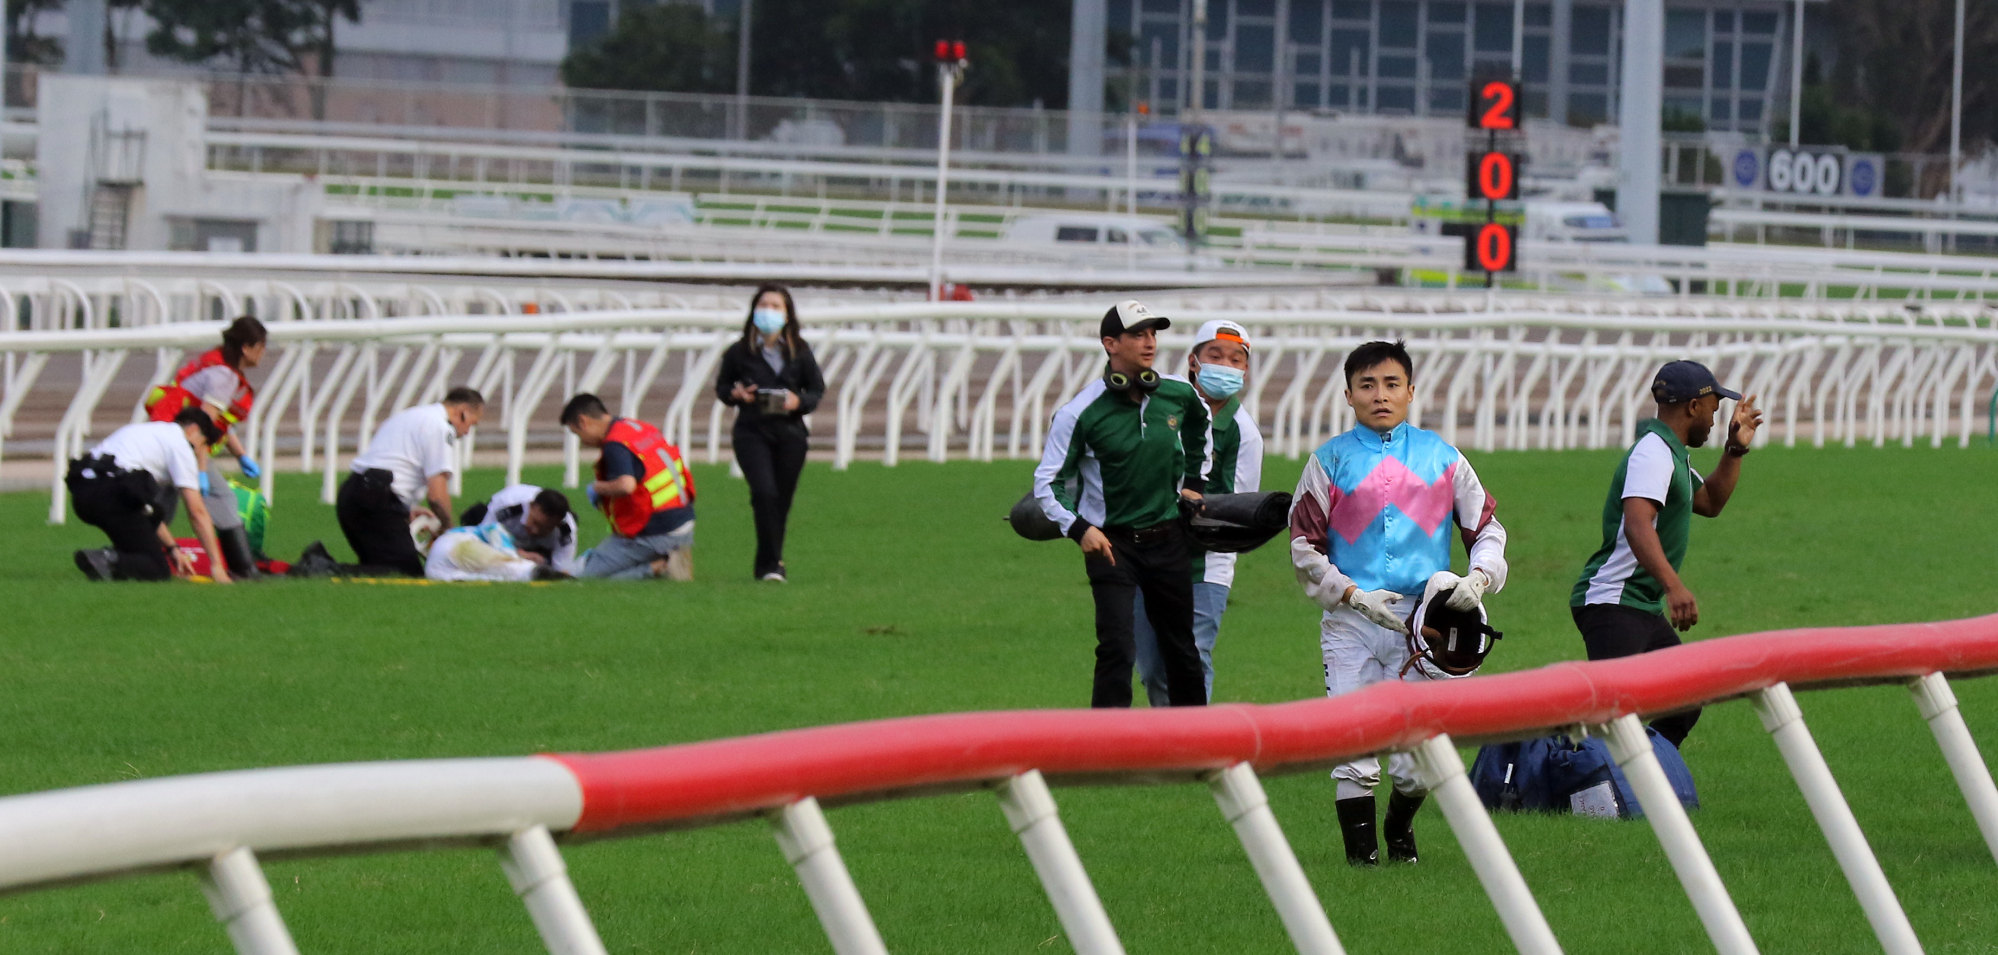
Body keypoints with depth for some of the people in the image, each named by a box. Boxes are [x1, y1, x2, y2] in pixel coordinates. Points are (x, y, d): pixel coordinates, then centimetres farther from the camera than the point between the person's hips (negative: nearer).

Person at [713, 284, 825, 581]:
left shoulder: (800, 352, 4)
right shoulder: (739, 352, 1)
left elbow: (817, 389, 11)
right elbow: (721, 386, 13)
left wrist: (798, 402, -10)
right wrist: (736, 394, -9)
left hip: (790, 433, 2)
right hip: (751, 432, -2)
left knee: (782, 499, 7)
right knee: (764, 492, -19)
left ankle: (769, 563, 23)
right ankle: (770, 563, -15)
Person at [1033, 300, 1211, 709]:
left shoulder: (1179, 395, 0)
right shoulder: (1081, 412, -13)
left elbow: (1199, 424, 25)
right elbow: (1046, 482, -8)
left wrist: (1193, 482, 23)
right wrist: (1078, 528, -21)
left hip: (1168, 539, 4)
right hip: (1110, 542, -4)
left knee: (1181, 651, 12)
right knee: (1117, 647, -15)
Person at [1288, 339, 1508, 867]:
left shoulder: (1441, 457, 11)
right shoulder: (1330, 461, 6)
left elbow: (1487, 528, 14)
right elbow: (1305, 546, 5)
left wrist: (1478, 577, -6)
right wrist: (1355, 595, -7)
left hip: (1424, 620, 1)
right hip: (1351, 621, -1)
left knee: (1418, 753, -1)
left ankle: (1400, 826, 27)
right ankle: (1360, 847, 4)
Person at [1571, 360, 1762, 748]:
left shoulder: (1674, 454, 20)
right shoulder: (1653, 451, -14)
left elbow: (1710, 502, 38)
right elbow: (1637, 524, -30)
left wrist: (1736, 449, 23)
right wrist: (1673, 586, -43)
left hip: (1647, 612, 11)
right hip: (1613, 604, -11)